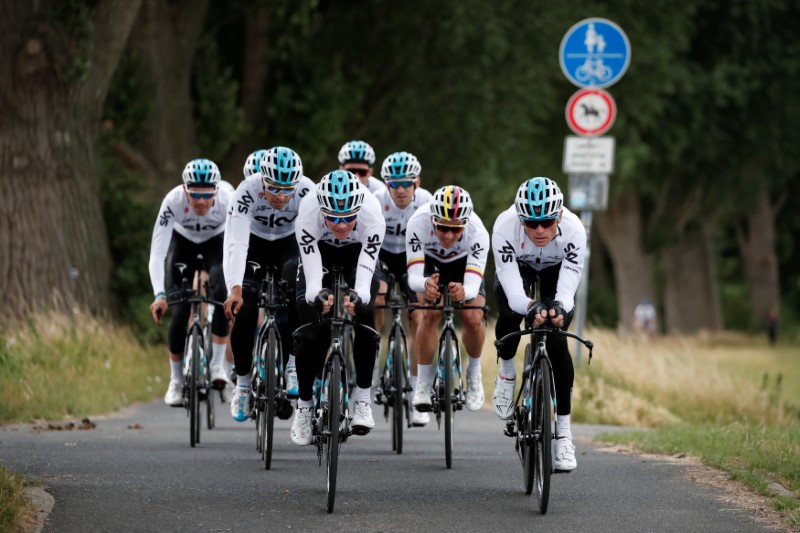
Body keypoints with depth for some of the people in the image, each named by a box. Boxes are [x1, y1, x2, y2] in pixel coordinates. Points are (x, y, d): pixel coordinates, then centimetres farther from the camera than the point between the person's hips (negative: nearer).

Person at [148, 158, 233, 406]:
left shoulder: (228, 200, -37)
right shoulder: (173, 201, -37)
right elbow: (157, 251, -38)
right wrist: (159, 295, -49)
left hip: (216, 241, 0)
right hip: (183, 242, 0)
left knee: (222, 292, -28)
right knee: (179, 310, -11)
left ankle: (217, 365, -14)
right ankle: (176, 380, 7)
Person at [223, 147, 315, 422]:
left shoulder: (307, 190, -31)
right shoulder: (248, 191, -33)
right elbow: (237, 242, -38)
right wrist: (235, 288, -50)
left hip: (289, 244, 0)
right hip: (255, 244, 0)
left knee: (296, 298, -30)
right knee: (244, 310, -15)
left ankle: (293, 366, -16)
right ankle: (242, 384, 4)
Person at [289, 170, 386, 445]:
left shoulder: (372, 217, -38)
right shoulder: (308, 215, -38)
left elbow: (364, 275, -42)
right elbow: (313, 277, -39)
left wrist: (357, 296, -64)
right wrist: (319, 296, -61)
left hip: (357, 251, 0)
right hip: (319, 250, 0)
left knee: (365, 314, -26)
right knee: (313, 333, -14)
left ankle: (362, 398, -11)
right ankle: (304, 405, 8)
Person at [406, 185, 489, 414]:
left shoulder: (477, 232, -38)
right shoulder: (418, 222, -38)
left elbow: (473, 284, -43)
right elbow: (413, 276, -40)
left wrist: (464, 291, -66)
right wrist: (425, 284, -64)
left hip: (464, 263, 0)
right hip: (430, 262, 0)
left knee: (473, 318, -20)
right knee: (431, 314, -25)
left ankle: (474, 372, 10)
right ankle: (423, 384, -9)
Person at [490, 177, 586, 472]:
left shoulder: (573, 231, -38)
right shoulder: (505, 227, -40)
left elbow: (567, 291, -39)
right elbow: (513, 291, -42)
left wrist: (559, 307, -62)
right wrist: (531, 307, -63)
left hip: (556, 269, 0)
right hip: (518, 267, 0)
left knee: (557, 342, -16)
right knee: (510, 314, -31)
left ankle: (564, 433, -8)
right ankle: (506, 372, 1)